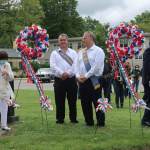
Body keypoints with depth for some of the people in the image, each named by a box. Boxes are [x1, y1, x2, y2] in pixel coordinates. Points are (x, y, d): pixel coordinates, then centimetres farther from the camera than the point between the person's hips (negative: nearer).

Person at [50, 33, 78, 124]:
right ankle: (60, 118, 12)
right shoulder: (54, 53, 10)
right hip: (59, 80, -1)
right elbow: (53, 66, -4)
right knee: (60, 100, 2)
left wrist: (68, 73, -15)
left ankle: (73, 118, 15)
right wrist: (61, 73, -17)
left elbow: (75, 65, -1)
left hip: (71, 79, 1)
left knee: (72, 100, 5)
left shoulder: (73, 53, 12)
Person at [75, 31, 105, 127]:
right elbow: (77, 65, 13)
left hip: (94, 80, -6)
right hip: (82, 81, 6)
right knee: (85, 103, 9)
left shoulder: (98, 51, -4)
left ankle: (101, 123, 6)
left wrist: (86, 76, -16)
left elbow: (96, 66, -14)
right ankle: (89, 122, 19)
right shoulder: (81, 52, 16)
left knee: (97, 102, -3)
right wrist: (78, 76, -5)